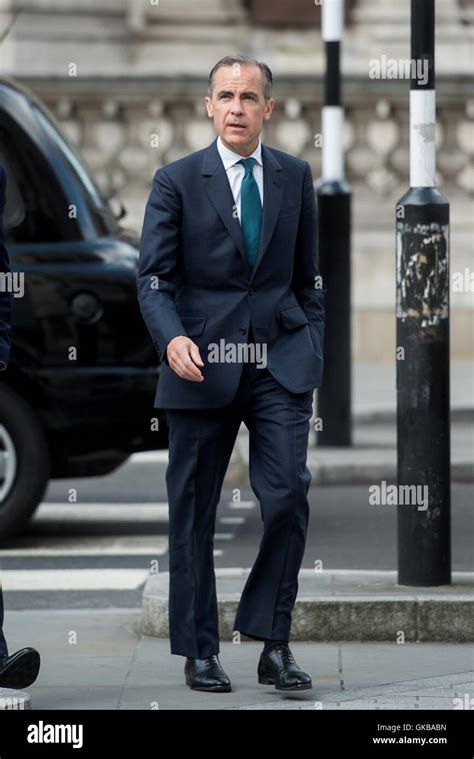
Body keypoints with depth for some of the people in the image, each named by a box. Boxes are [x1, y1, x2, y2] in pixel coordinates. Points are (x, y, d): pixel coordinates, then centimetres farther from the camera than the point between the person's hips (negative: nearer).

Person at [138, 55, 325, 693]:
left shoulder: (294, 177, 9)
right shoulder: (177, 181, 0)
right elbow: (153, 276, -4)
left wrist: (312, 350, 10)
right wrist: (172, 339, -21)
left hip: (281, 361, 2)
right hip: (203, 364, -1)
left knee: (289, 497, -11)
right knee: (194, 510, 3)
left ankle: (273, 643, -2)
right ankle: (199, 652, 13)